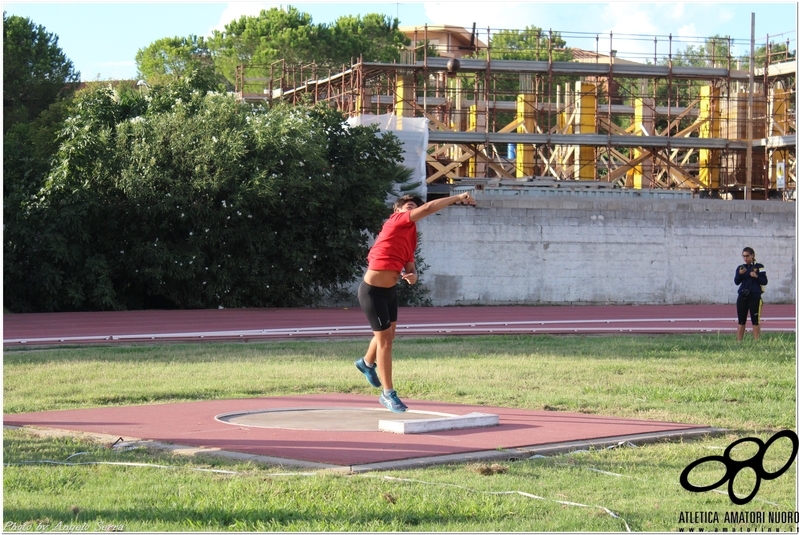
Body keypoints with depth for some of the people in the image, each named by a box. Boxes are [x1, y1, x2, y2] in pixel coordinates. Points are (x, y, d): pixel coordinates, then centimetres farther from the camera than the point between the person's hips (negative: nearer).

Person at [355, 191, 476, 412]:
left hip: (390, 290, 9)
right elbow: (428, 208, -24)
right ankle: (388, 394, 7)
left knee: (387, 335, 25)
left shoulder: (410, 238, 10)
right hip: (372, 292, -9)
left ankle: (367, 363, 55)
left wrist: (412, 277, -11)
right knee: (385, 340, -3)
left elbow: (410, 268, 13)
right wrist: (458, 197, -18)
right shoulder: (396, 221, -14)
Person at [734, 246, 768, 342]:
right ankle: (739, 342, 9)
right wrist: (740, 274, -18)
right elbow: (737, 282, 0)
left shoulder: (759, 267, 1)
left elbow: (765, 282, -1)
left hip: (755, 297, -3)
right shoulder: (740, 268, 9)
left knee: (755, 321, -2)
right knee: (741, 321, 5)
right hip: (742, 297, 3)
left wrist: (756, 276, -17)